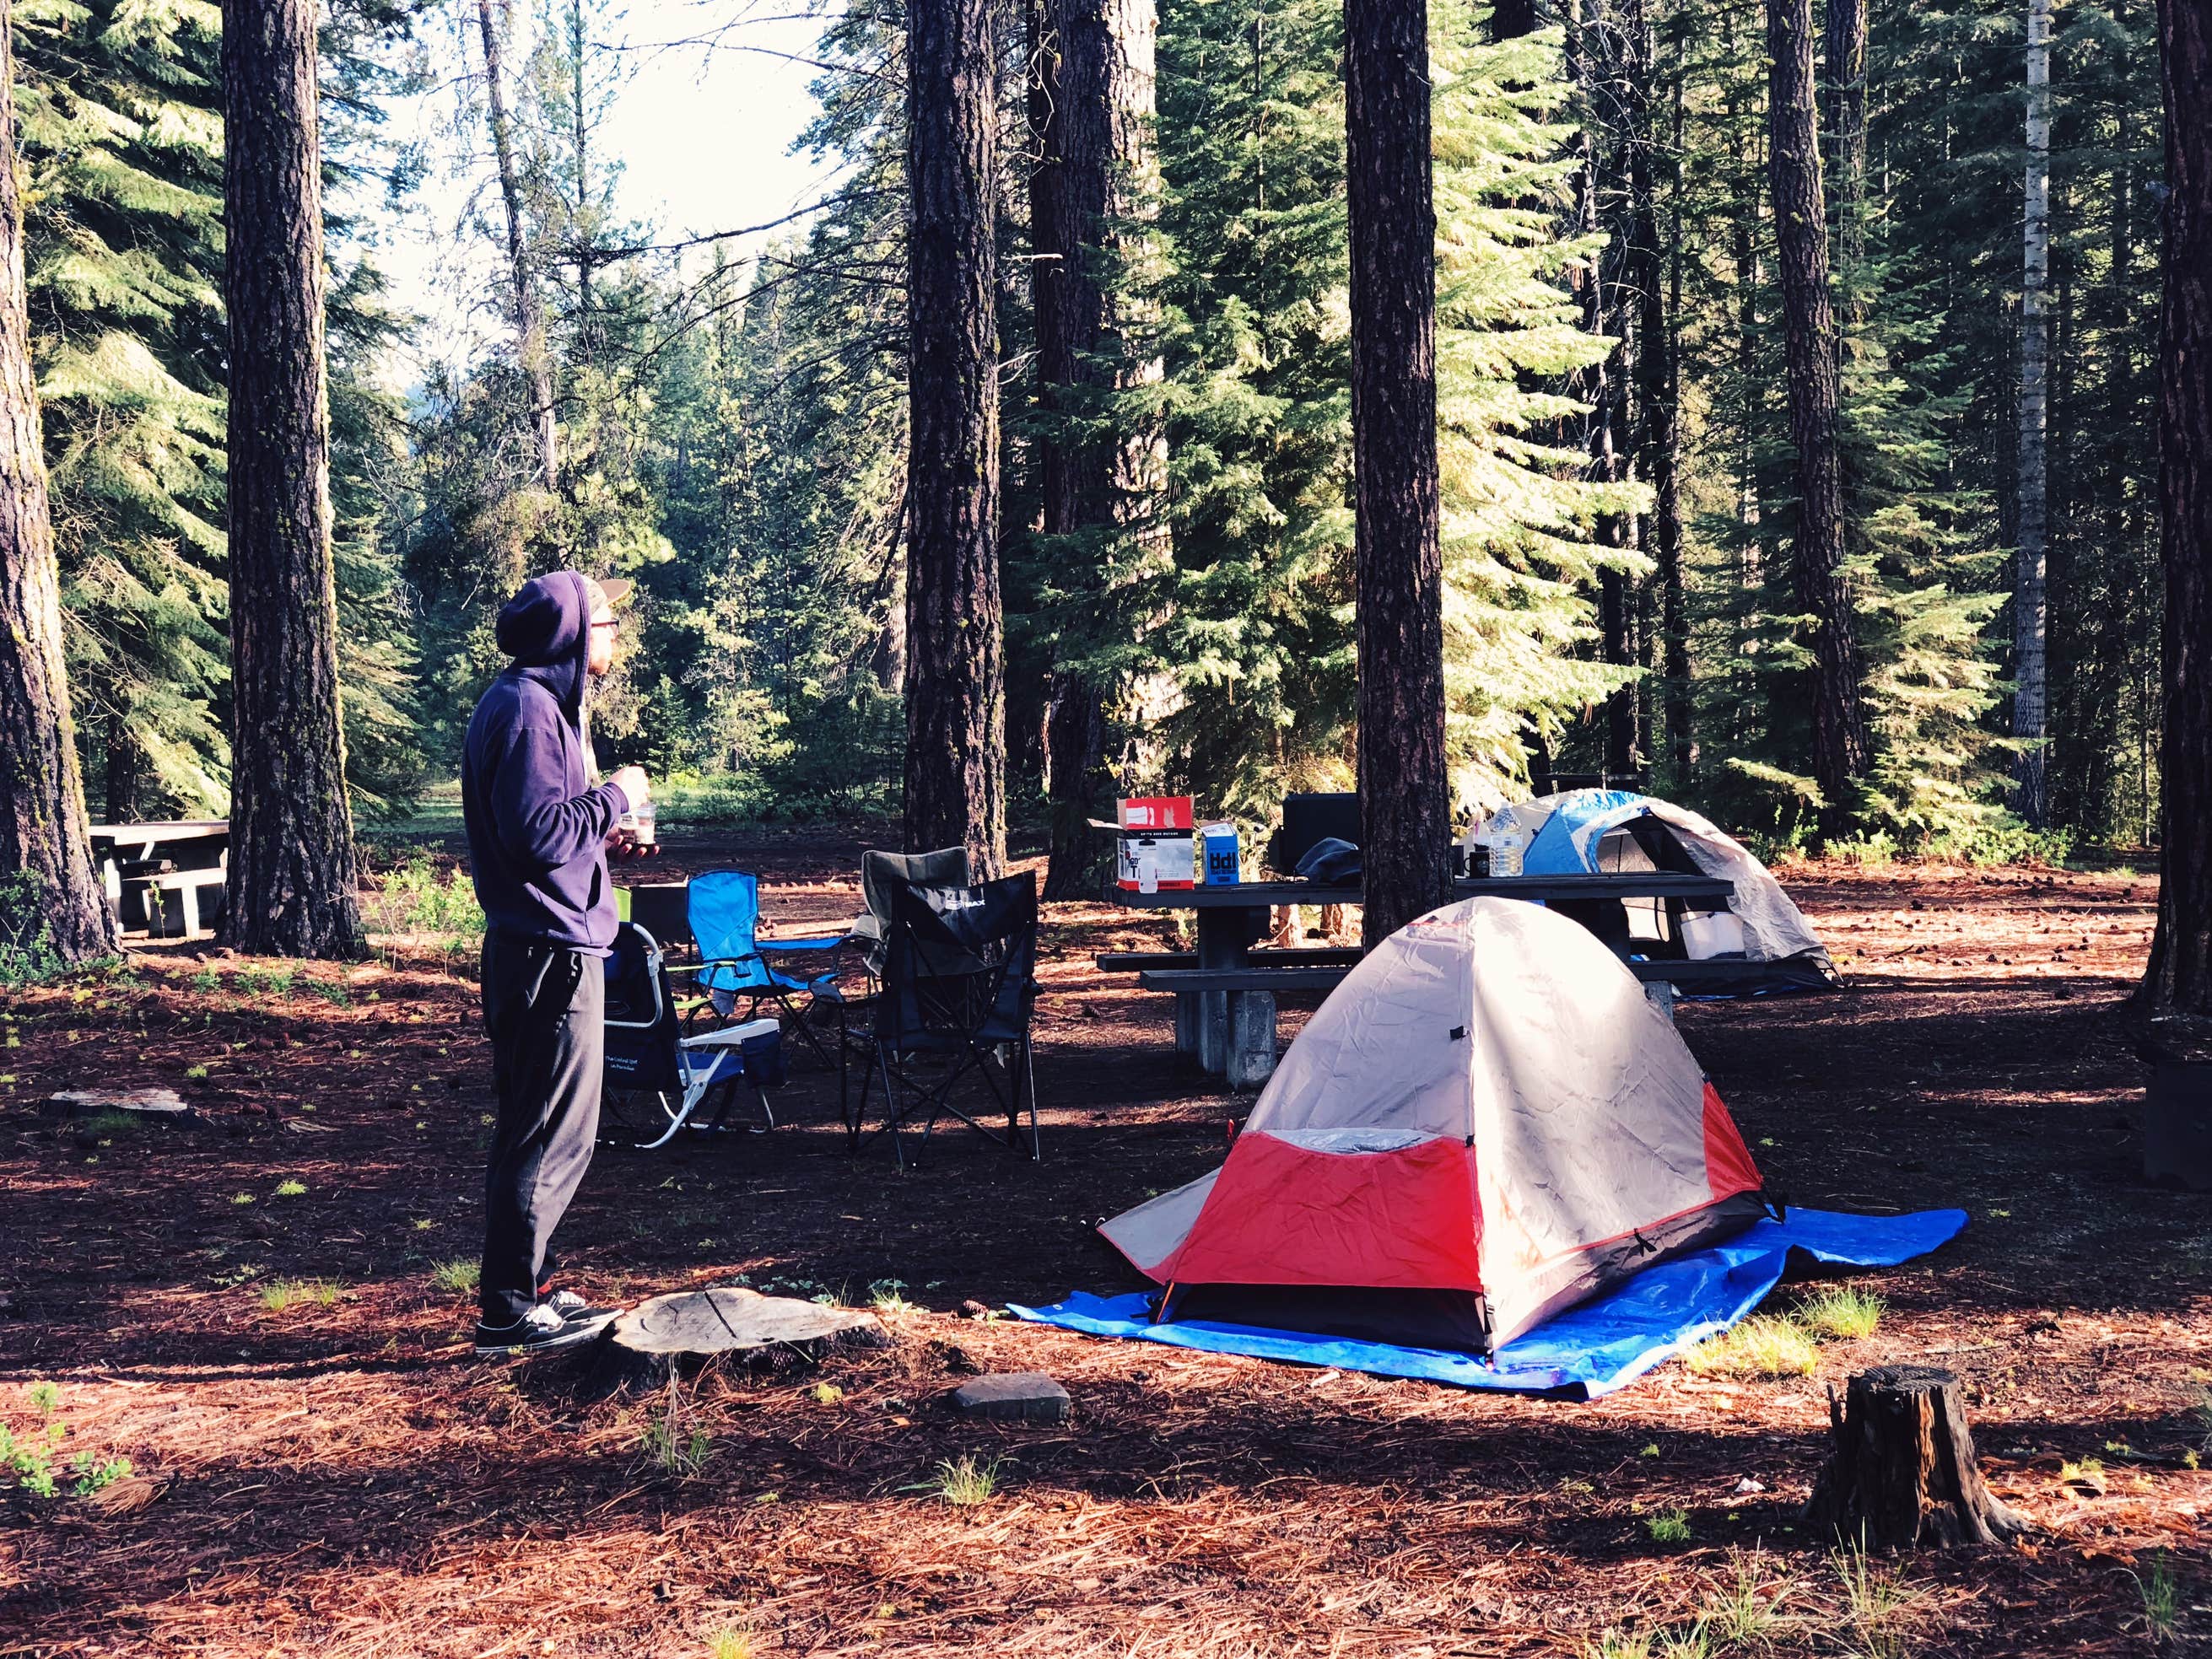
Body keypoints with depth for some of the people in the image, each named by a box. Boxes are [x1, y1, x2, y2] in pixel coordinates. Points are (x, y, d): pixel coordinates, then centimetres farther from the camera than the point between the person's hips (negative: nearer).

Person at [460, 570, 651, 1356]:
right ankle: (509, 1311, 1)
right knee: (550, 1135, -5)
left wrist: (602, 837, 14)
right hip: (550, 952, -11)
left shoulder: (543, 702, 18)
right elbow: (538, 832, -24)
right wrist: (616, 796, -12)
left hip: (551, 946, 11)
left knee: (541, 1131, 16)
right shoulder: (526, 708, -16)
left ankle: (525, 1286, 25)